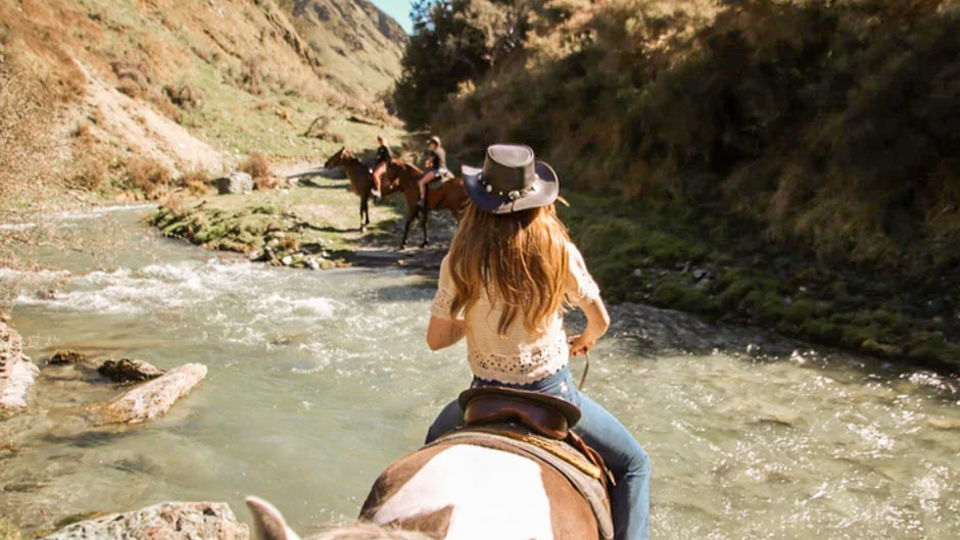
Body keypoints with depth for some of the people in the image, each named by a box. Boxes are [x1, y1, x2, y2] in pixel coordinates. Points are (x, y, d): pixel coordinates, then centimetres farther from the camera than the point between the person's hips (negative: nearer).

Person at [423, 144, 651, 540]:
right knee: (633, 464, 18)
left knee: (435, 443, 34)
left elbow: (436, 339, -5)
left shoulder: (461, 260, -12)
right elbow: (600, 320, 0)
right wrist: (585, 340, 23)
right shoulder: (558, 252, -12)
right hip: (552, 392, -1)